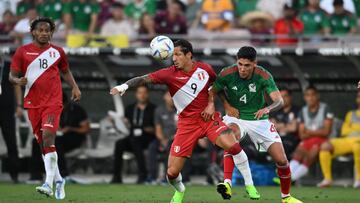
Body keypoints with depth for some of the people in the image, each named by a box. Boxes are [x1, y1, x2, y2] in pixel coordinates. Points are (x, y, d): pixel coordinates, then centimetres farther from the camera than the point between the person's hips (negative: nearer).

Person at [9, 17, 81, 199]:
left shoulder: (57, 52, 7)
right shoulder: (23, 51, 4)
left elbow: (65, 71, 23)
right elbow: (12, 75, 5)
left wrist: (74, 87, 9)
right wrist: (18, 81, -17)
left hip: (53, 101, -2)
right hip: (32, 103, 2)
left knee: (48, 137, -20)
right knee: (42, 143, 6)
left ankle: (49, 183, -24)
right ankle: (58, 180, 22)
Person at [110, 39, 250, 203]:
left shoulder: (204, 69, -2)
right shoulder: (170, 74, -9)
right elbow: (144, 79, -19)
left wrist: (211, 104, 3)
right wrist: (124, 86, -36)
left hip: (208, 118, 0)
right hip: (187, 123, 0)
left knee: (232, 146, -27)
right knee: (172, 172, -7)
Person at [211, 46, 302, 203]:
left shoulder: (264, 76, -19)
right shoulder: (227, 74, -17)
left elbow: (279, 101, -26)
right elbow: (213, 91, 2)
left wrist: (267, 109, -47)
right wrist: (227, 106, -14)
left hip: (259, 120, 1)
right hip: (235, 118, -1)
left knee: (282, 160, -5)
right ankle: (227, 184, -44)